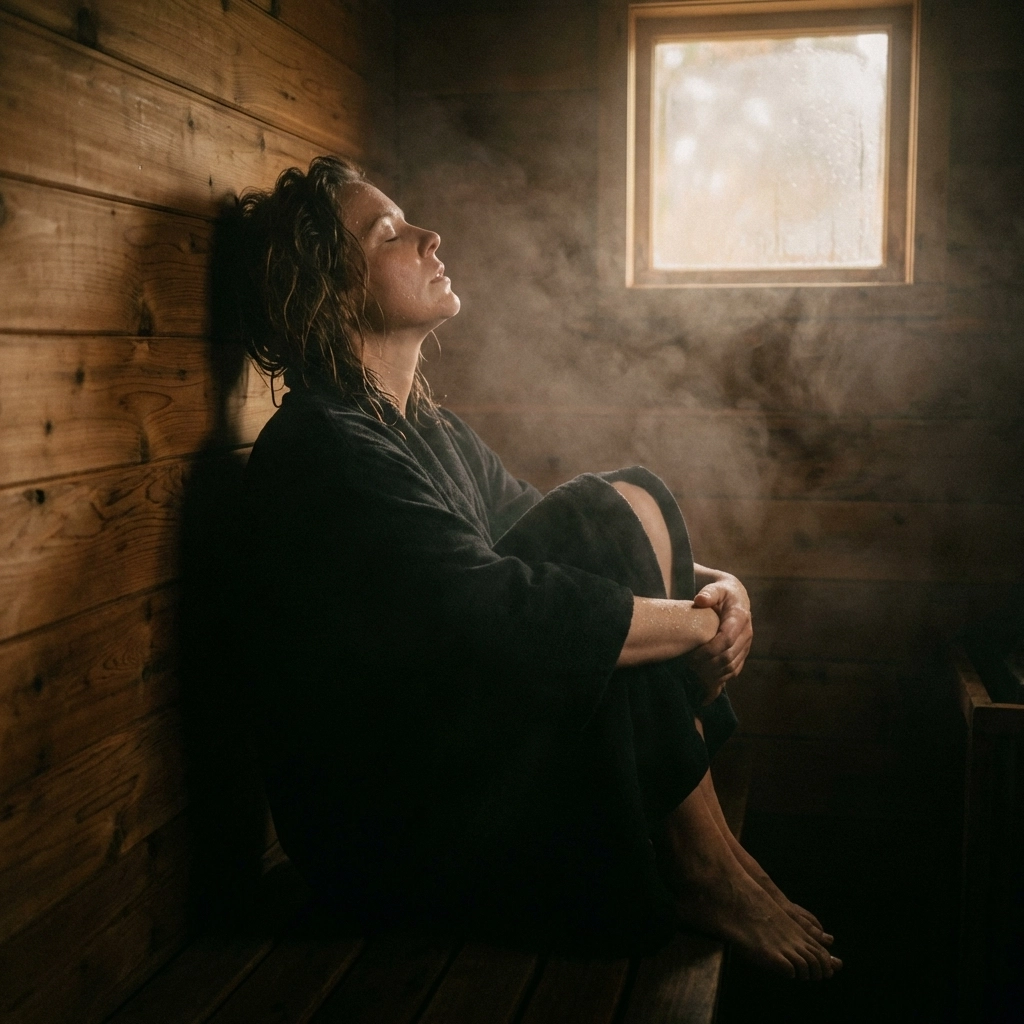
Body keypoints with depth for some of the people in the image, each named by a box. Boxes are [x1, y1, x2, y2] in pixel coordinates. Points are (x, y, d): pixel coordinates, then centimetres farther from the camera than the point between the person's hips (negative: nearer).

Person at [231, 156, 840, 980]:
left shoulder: (429, 429, 13)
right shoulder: (323, 449, -18)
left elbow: (546, 545, 13)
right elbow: (500, 616, -29)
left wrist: (709, 582, -6)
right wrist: (703, 624, -16)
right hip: (394, 832, -9)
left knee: (631, 509, 0)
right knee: (618, 511, -17)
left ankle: (702, 847, -3)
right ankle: (700, 861, -7)